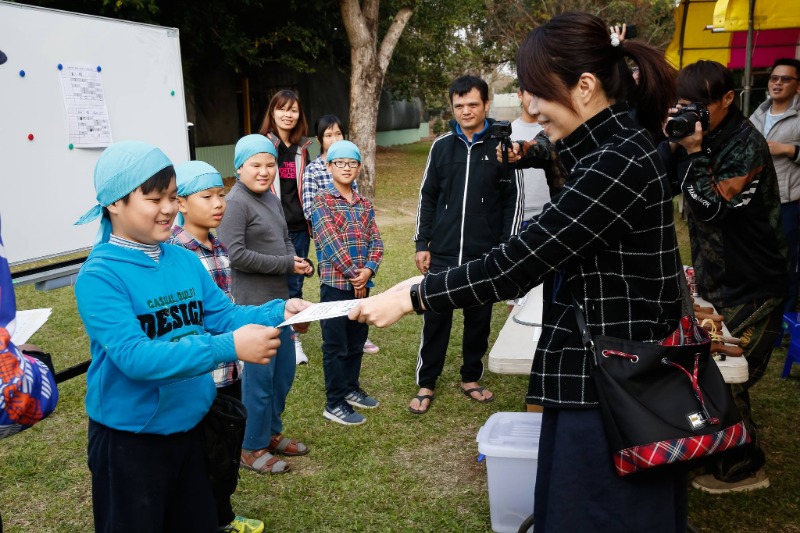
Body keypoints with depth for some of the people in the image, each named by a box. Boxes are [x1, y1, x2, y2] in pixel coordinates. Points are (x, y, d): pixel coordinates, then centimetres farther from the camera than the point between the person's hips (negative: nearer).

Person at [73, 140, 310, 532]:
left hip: (189, 425, 6)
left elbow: (224, 315, 2)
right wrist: (229, 348, -37)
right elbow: (133, 356, -30)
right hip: (129, 438, -6)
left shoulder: (185, 260, 0)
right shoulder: (100, 275, -21)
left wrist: (277, 312, -18)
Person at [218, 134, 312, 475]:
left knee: (284, 371, 17)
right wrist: (286, 265, -16)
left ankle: (272, 433, 35)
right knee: (259, 376, 1)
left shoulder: (271, 199, 11)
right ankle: (252, 448, 18)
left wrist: (299, 263, -4)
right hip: (253, 304, -8)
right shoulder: (236, 203, -14)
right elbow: (236, 255, -21)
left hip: (279, 300, 8)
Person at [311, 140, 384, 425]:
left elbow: (376, 241, 5)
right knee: (336, 345, 1)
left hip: (362, 283, 6)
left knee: (356, 341, 16)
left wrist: (368, 270, -12)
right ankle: (335, 403, 10)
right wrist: (354, 274, -16)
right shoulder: (322, 200, -6)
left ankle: (351, 389, 32)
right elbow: (330, 242, -15)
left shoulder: (364, 204, 12)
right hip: (335, 283, -6)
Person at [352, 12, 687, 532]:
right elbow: (533, 253, 11)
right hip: (603, 373, 9)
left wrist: (411, 297, -15)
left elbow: (518, 263, -24)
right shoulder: (610, 150, 9)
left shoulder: (617, 163, -23)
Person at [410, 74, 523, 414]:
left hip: (485, 255, -1)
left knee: (479, 320, 11)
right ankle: (426, 384, 19)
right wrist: (422, 244, 3)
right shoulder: (442, 146, 4)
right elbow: (428, 197, 7)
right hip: (442, 254, 1)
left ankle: (470, 378, 29)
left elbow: (513, 201, -1)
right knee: (435, 319, 6)